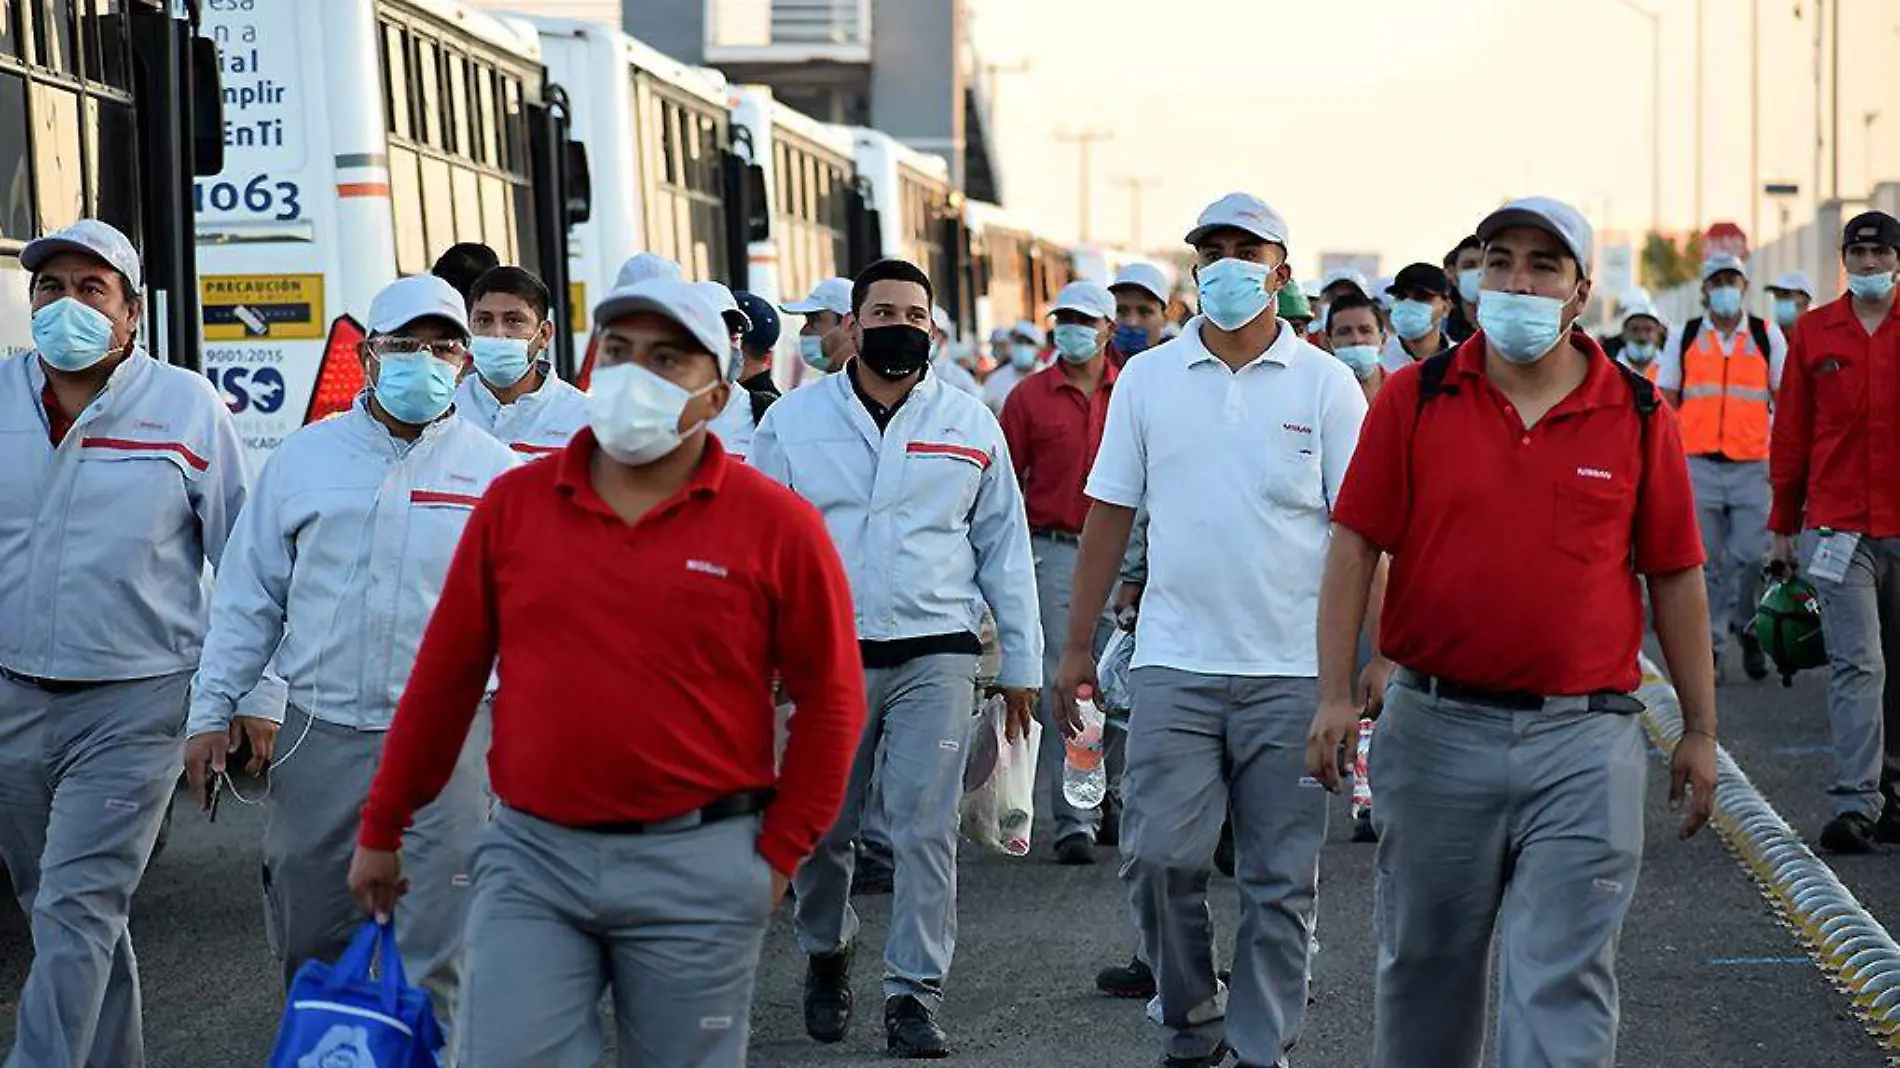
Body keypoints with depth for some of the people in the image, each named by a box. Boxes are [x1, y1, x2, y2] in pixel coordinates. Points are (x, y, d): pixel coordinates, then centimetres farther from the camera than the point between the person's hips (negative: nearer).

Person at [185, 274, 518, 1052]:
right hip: (320, 733, 2)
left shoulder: (494, 472, 1)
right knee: (306, 943, 11)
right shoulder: (305, 458, 5)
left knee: (431, 959, -1)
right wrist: (211, 711, 4)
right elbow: (249, 598, 9)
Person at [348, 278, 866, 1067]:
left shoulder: (775, 524, -3)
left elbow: (829, 700, 2)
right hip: (532, 857, 2)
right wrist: (382, 830, 12)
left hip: (695, 865, -2)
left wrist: (780, 852, -1)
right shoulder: (513, 505, 4)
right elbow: (443, 678, 9)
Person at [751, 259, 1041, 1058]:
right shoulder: (794, 421, 5)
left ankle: (914, 994, 1)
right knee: (821, 827, 6)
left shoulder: (970, 425, 8)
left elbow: (1003, 545, 12)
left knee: (925, 829, -6)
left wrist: (1021, 663, 9)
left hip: (935, 653, 0)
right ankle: (826, 954, 33)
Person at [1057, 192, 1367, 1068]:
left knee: (1280, 879, 4)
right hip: (1175, 665, 1)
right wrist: (1078, 645, 7)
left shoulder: (1324, 385, 1)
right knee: (1158, 857, -4)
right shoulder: (1148, 379, 7)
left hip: (1292, 671, -1)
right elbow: (1108, 516, 10)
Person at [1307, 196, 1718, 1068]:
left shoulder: (1637, 417, 3)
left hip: (1584, 741, -1)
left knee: (1563, 984, -5)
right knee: (1425, 965, 14)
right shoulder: (1413, 399, 3)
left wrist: (1700, 730, 8)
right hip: (1435, 729, 1)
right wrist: (1336, 694, -7)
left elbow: (1674, 576, 7)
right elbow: (1355, 545, 1)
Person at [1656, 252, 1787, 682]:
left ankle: (1748, 629, 18)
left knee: (1750, 556, -6)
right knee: (1706, 561, 2)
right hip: (1698, 465, 1)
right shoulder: (1684, 338, 9)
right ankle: (1710, 646, 11)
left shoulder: (1768, 336, 8)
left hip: (1752, 466, -1)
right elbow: (1666, 401, 10)